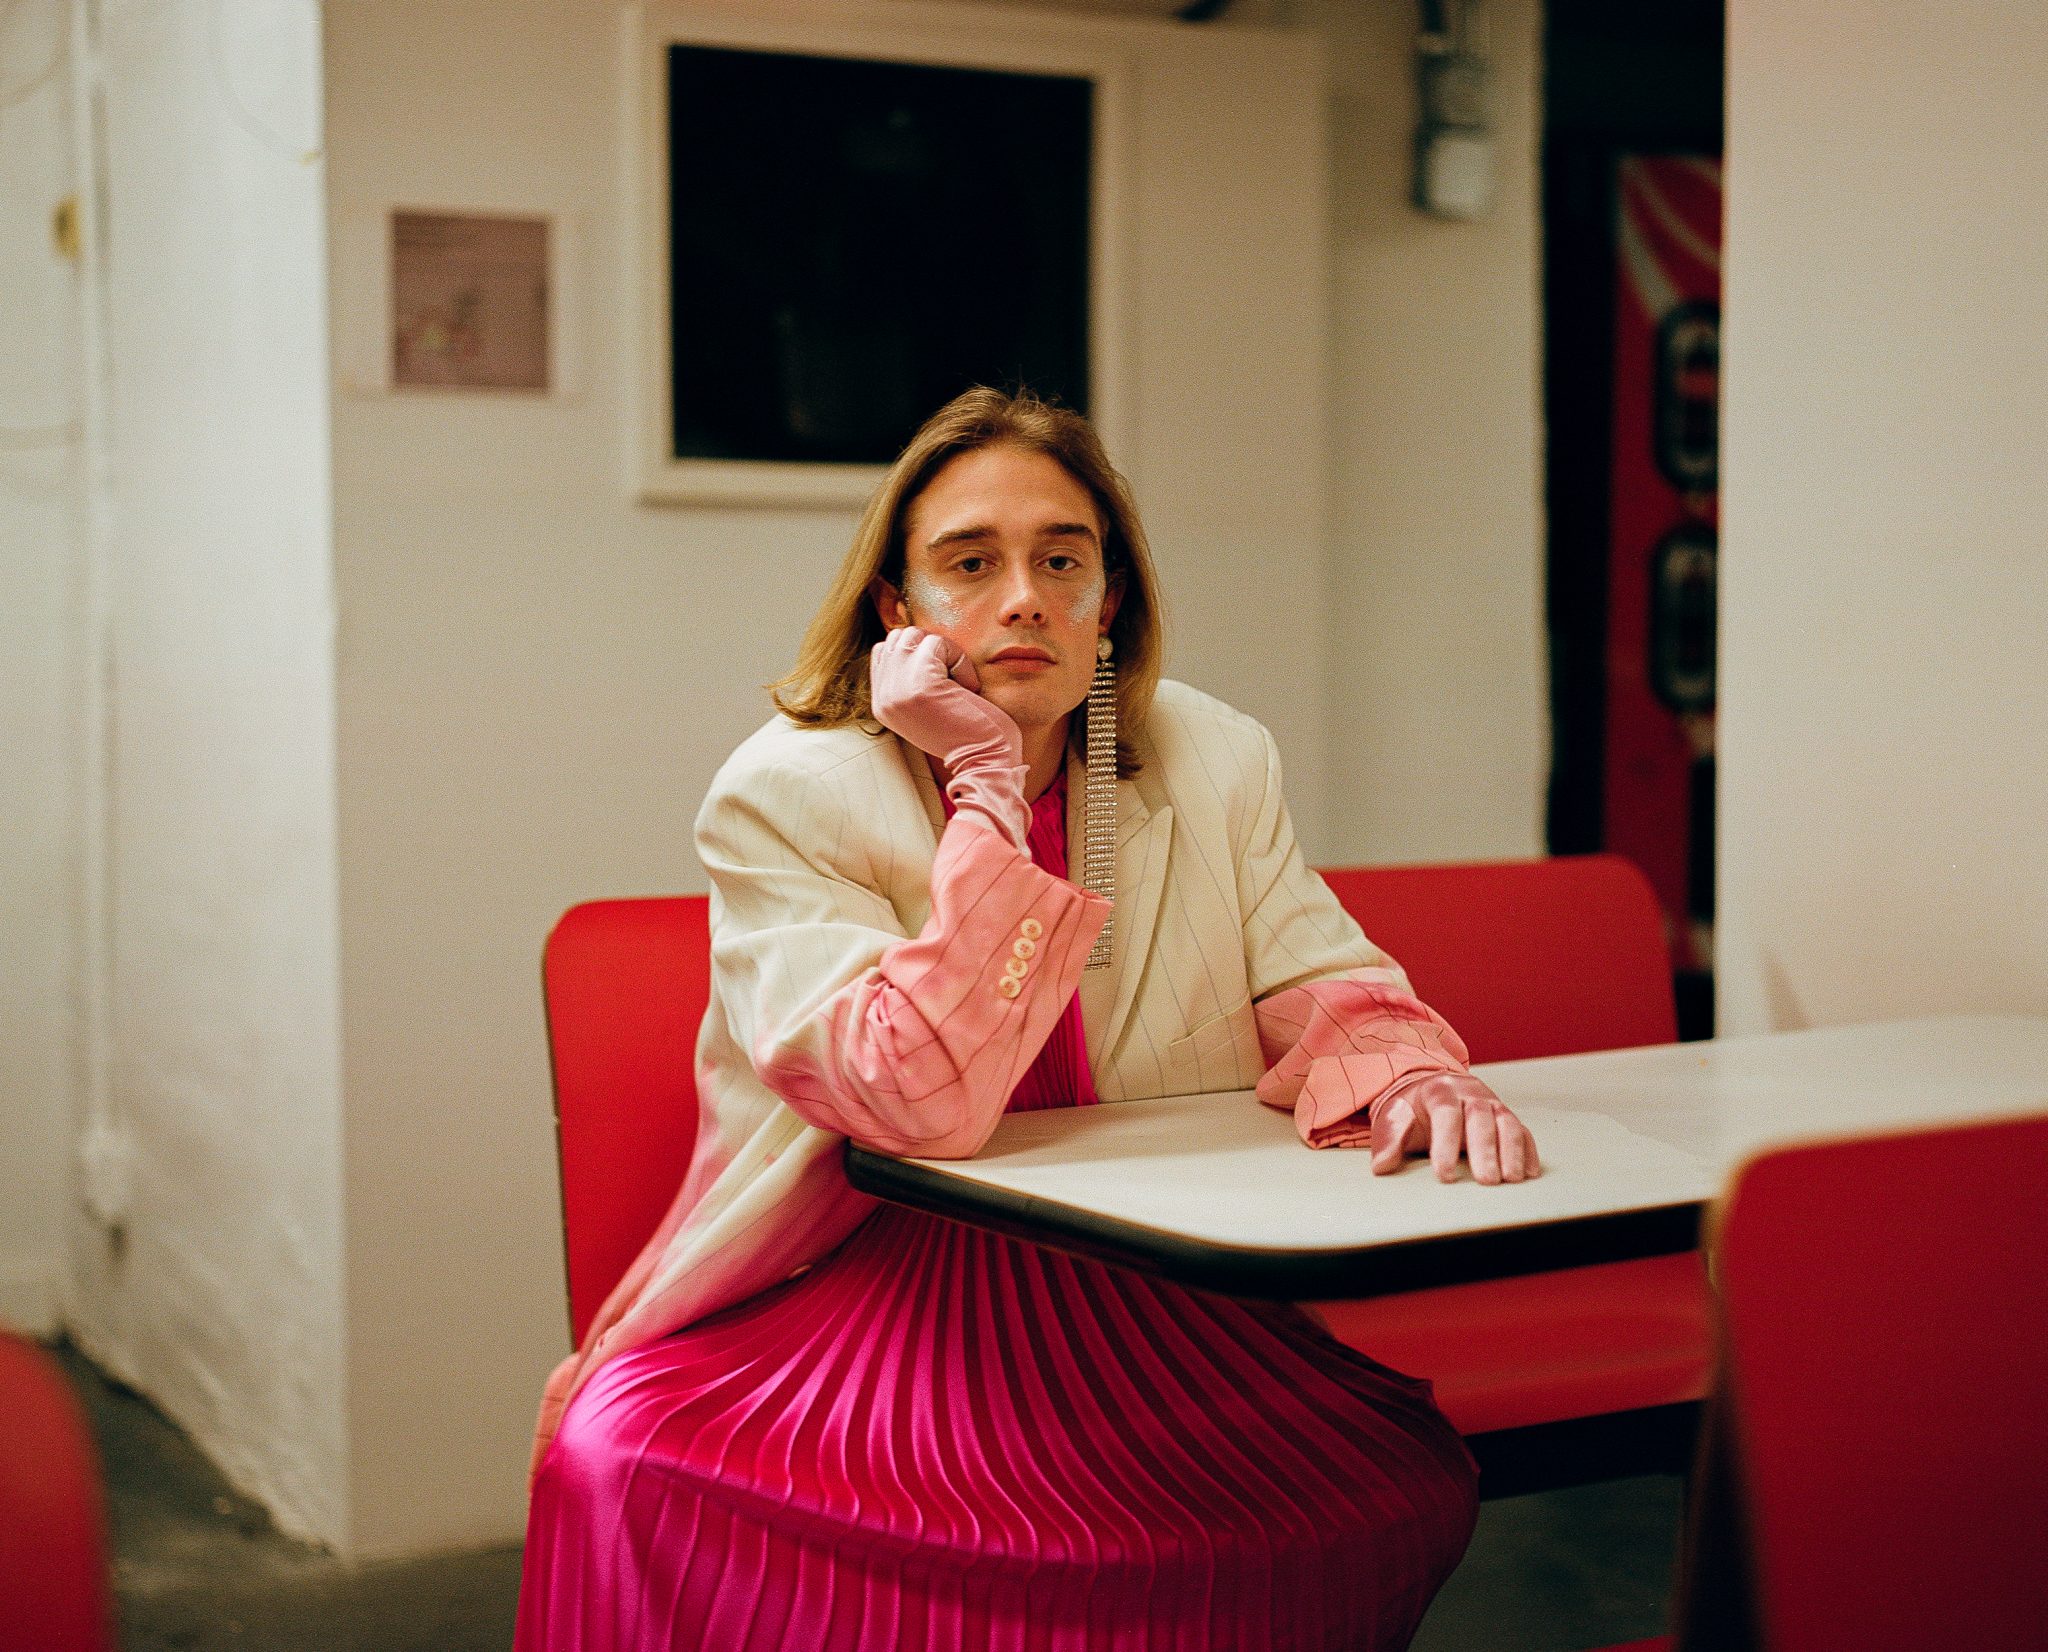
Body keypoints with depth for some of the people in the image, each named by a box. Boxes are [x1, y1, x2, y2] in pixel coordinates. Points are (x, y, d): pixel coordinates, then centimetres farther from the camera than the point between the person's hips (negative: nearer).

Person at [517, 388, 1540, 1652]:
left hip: (1149, 1308, 4)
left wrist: (1405, 1074, -17)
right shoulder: (784, 799, -10)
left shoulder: (1214, 764, 4)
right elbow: (926, 1102, -22)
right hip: (852, 1296, -3)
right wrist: (987, 786, -21)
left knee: (1405, 1491, -21)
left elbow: (1319, 983, 7)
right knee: (622, 1471, -31)